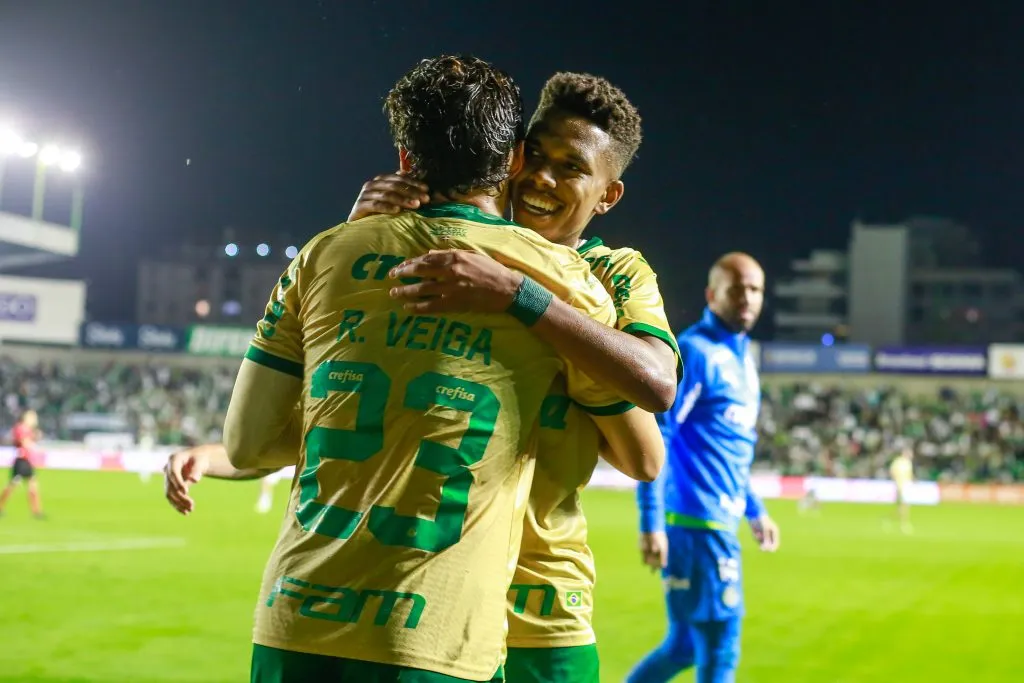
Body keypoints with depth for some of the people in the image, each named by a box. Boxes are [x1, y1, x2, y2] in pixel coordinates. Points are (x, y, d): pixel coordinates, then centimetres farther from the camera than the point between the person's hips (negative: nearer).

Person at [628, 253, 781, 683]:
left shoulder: (742, 356, 16)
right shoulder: (694, 352, -12)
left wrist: (754, 510, 25)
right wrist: (651, 523, -22)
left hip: (718, 523, 9)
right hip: (697, 523, -9)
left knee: (684, 646, 14)